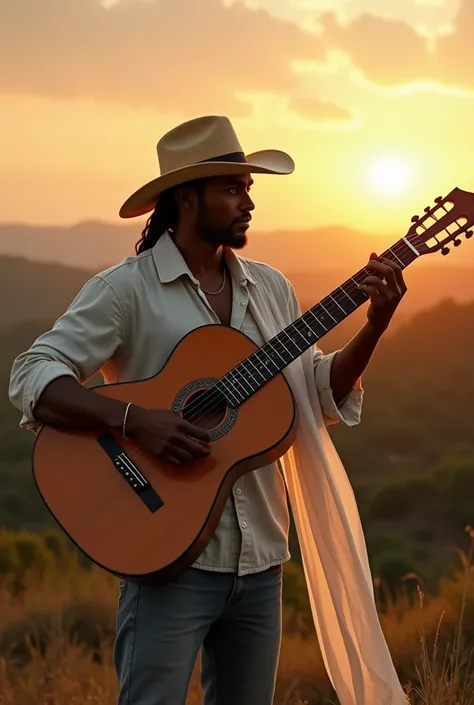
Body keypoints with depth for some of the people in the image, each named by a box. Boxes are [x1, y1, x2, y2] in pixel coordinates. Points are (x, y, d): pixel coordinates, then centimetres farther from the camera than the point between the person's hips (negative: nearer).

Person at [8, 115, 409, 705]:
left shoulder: (271, 288, 13)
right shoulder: (126, 290, -7)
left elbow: (316, 396, 16)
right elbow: (32, 379, -14)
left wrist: (374, 326, 2)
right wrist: (133, 420, -27)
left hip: (259, 561, 6)